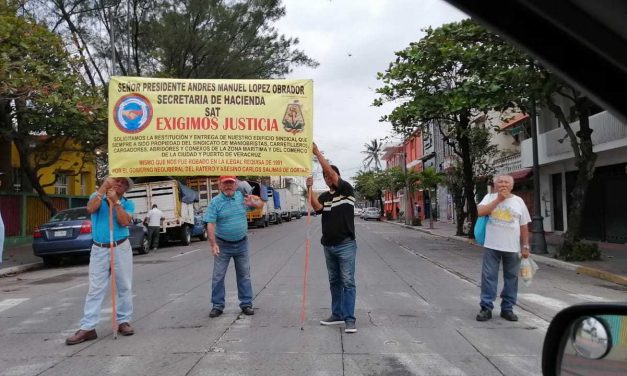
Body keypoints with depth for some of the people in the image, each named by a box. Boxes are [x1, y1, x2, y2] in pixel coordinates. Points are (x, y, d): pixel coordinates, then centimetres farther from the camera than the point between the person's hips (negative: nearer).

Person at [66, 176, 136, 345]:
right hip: (99, 250, 0)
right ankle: (87, 327, 2)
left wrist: (115, 202, -17)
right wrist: (104, 187, -18)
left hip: (121, 248, 0)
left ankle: (124, 321, 17)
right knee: (95, 289, 0)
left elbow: (124, 221, -13)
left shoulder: (128, 204, 5)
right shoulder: (98, 196, 7)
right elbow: (91, 208, -16)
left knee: (124, 287, 5)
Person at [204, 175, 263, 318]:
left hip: (241, 243, 2)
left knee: (244, 275, 9)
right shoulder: (215, 202, -10)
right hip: (223, 245, -2)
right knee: (218, 276, 4)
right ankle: (217, 305, 16)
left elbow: (260, 204, 9)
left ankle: (246, 303, 20)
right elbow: (210, 225, -15)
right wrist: (213, 244, -24)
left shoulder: (242, 197, 0)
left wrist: (253, 202, -16)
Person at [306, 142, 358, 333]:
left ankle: (349, 319, -6)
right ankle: (337, 314, 21)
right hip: (328, 245, 6)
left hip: (346, 245, -6)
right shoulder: (324, 196, 12)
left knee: (348, 282, -6)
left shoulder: (347, 190, -2)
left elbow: (332, 171, -14)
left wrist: (317, 153, -14)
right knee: (334, 281, 12)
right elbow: (317, 207, -10)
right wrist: (309, 188, -22)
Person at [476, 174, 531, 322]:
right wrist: (499, 199, -14)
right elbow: (481, 211, -16)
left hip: (512, 248, 2)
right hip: (492, 246, -2)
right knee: (488, 277, 0)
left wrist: (525, 246, 4)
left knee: (511, 278, 8)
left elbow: (524, 226, 8)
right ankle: (486, 308, 8)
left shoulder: (518, 201, 6)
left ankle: (507, 308, 19)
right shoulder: (490, 197, 3)